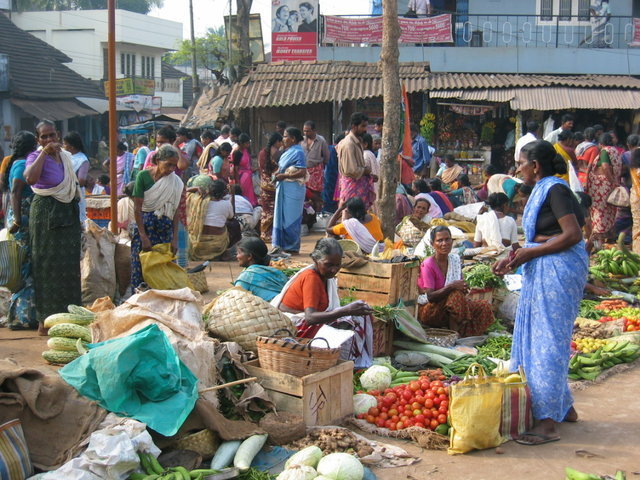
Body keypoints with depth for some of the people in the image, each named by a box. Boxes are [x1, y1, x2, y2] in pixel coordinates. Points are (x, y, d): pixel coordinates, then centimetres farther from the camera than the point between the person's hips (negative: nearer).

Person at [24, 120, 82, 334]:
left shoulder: (65, 156, 11)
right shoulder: (36, 157, -9)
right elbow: (30, 178, -32)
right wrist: (44, 152, -25)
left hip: (69, 213, 7)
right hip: (46, 214, -7)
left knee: (69, 265, 10)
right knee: (48, 266, -3)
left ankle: (68, 315, 20)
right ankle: (46, 320, 3)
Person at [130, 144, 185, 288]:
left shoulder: (176, 182, 0)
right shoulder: (143, 176, -6)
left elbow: (176, 212, -1)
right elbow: (137, 208, -8)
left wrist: (175, 239, -7)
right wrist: (144, 237, -12)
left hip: (165, 228, 2)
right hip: (144, 225, -2)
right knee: (141, 267, -1)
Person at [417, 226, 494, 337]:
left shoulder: (455, 259, 3)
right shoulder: (428, 265, -18)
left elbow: (460, 284, 6)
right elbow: (430, 297, -25)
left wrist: (463, 287, -18)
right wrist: (451, 286, -34)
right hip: (429, 311, -7)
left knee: (485, 307, -7)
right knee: (456, 294, -33)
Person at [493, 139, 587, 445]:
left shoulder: (555, 189, -14)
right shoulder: (541, 191, 16)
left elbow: (572, 235, -21)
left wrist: (529, 253, -17)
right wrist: (513, 259, 10)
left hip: (559, 269, -10)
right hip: (541, 271, 10)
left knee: (549, 339, -9)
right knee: (537, 337, 14)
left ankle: (549, 422, -5)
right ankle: (563, 407, 25)